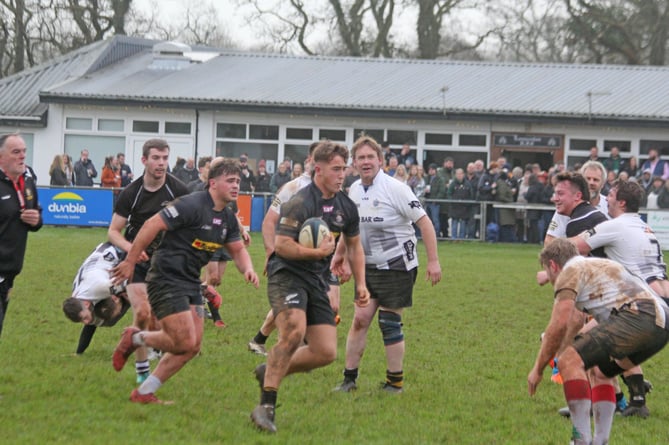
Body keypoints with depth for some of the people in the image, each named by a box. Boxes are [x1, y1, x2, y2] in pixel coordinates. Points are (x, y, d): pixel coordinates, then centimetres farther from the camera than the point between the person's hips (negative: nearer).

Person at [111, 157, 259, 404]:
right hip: (166, 280, -9)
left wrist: (247, 269, 0)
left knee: (192, 347, 5)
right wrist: (130, 261, -18)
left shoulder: (228, 218, 9)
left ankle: (144, 393, 15)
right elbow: (152, 225, -18)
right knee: (185, 342, -14)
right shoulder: (192, 206, -18)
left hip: (191, 283, 9)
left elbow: (237, 249, 23)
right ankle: (135, 338, 12)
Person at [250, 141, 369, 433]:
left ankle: (270, 372, 22)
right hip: (287, 275, -8)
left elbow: (354, 246, 22)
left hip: (316, 282, 8)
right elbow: (282, 245, -21)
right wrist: (319, 252, -21)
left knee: (326, 352, -1)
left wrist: (361, 285, 15)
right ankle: (265, 406, -25)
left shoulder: (346, 207, 8)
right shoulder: (300, 203, -15)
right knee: (294, 332, -31)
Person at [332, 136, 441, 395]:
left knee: (389, 323, -3)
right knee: (360, 320, 0)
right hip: (368, 267, 6)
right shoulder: (354, 190, 5)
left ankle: (395, 383, 8)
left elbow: (424, 222, -14)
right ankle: (349, 378, 8)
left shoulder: (395, 189, -15)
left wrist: (433, 261, -17)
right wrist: (340, 253, 30)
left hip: (397, 265, -6)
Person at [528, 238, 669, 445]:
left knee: (570, 362, -12)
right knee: (602, 372, 28)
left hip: (637, 317, -10)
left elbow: (558, 325, -2)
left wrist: (538, 369, 8)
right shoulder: (598, 265, 36)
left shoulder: (570, 272, 8)